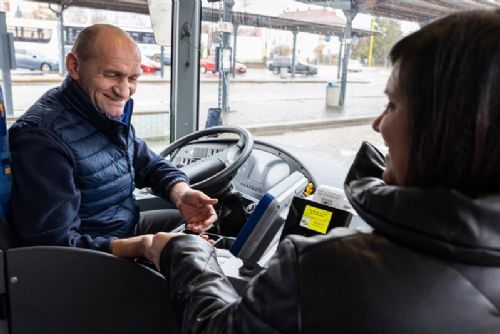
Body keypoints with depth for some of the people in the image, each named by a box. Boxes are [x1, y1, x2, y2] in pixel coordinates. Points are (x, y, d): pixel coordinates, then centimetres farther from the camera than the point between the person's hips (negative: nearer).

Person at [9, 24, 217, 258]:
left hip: (130, 226, 8)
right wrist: (139, 247, -38)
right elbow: (53, 243, -28)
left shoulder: (110, 109, 0)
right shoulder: (42, 135, -26)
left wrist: (181, 194, -12)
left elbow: (150, 165, 9)